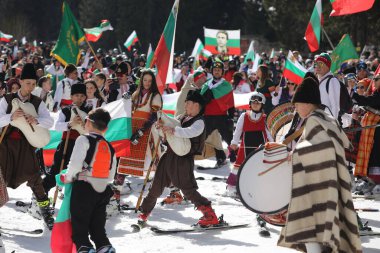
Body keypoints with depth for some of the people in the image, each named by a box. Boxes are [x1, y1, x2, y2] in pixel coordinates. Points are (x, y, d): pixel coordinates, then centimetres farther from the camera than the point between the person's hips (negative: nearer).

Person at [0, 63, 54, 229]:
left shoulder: (38, 103, 4)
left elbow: (49, 122, -8)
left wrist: (36, 121, -29)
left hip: (26, 144, 0)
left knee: (33, 177, -7)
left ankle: (45, 211, 3)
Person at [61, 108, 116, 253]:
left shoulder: (84, 140, -5)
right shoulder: (110, 147, 14)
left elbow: (75, 164, -15)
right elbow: (111, 176, 14)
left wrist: (67, 178, 1)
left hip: (84, 188, -6)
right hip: (103, 191, 6)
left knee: (79, 227, -1)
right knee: (98, 227, 15)